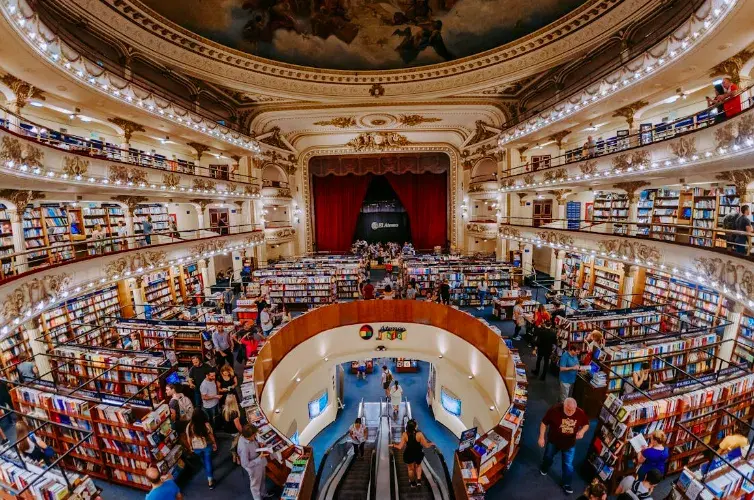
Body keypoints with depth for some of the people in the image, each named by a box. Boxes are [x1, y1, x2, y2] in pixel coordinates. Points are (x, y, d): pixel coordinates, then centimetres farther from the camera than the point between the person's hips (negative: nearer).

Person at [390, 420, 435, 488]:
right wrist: (431, 444, 4)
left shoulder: (404, 434, -23)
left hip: (408, 455, 1)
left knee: (411, 468, 28)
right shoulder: (419, 434, -26)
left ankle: (412, 482, 48)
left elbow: (400, 447, -19)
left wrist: (393, 445, 0)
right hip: (418, 454, 0)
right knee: (418, 466, 34)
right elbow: (426, 445, -19)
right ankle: (418, 480, 30)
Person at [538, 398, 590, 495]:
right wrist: (541, 437, -17)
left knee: (568, 465, 13)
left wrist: (582, 431, -24)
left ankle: (567, 484, 40)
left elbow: (586, 424, -3)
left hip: (570, 444, 1)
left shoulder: (580, 413, -24)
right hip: (553, 441, 0)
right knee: (548, 457, 25)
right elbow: (544, 423, -19)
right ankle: (544, 468, 57)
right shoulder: (554, 409, -31)